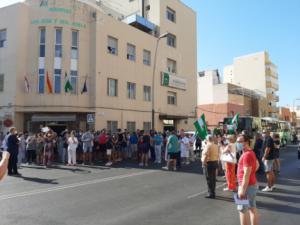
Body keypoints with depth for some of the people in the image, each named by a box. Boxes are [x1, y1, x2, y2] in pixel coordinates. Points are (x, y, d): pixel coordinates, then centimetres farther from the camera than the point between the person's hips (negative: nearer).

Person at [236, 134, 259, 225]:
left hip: (247, 185, -10)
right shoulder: (251, 152, 9)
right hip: (253, 184, 10)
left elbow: (246, 174, -26)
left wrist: (242, 190, -24)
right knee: (252, 208, 16)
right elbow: (257, 165, 26)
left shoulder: (246, 155, -23)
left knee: (242, 210, 0)